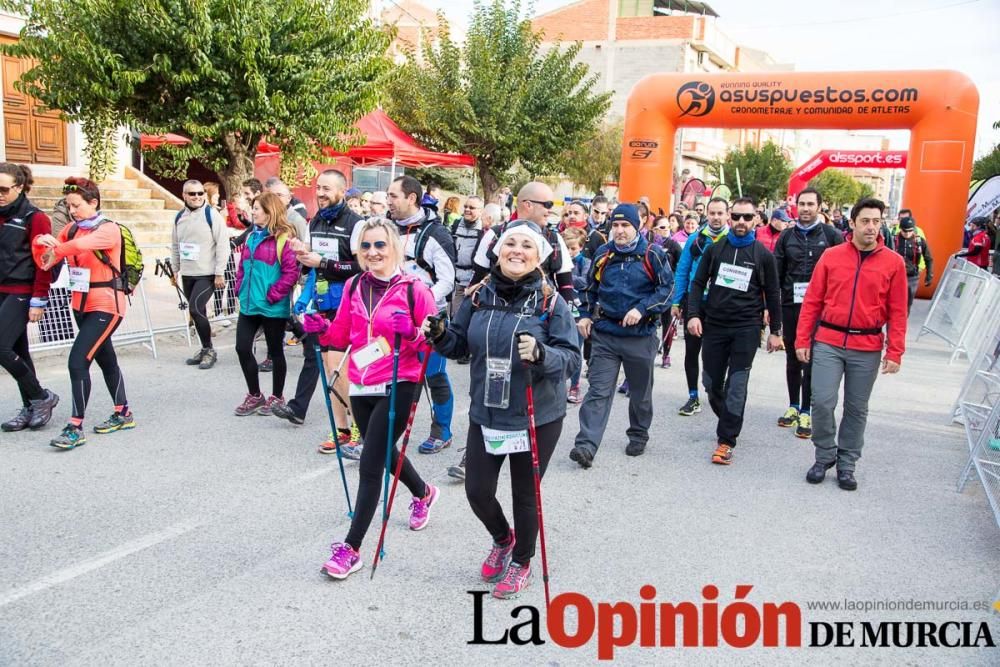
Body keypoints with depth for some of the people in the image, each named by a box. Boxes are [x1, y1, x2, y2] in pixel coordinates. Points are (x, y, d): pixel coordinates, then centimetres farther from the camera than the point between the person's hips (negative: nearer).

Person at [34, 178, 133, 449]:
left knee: (78, 361, -15)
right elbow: (46, 262, -4)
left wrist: (56, 247, -45)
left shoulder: (109, 229, -13)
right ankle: (123, 414, 33)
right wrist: (42, 244, -23)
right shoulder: (71, 230, 6)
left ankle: (75, 428, -8)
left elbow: (84, 244, -34)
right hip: (82, 305, 8)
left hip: (106, 306, -8)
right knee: (105, 360, 18)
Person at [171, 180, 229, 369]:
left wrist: (220, 273, -15)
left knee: (195, 309, -15)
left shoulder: (212, 215, -9)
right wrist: (174, 270, 16)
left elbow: (223, 245, -12)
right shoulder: (179, 217, 10)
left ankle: (209, 350, 0)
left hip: (207, 274, -6)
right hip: (187, 274, 6)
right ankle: (205, 349, 23)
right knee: (198, 312, 11)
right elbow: (175, 246, 18)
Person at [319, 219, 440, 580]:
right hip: (360, 386, 7)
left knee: (370, 465, -8)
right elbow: (342, 336, 12)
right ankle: (423, 493, 54)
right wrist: (322, 330, -6)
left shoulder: (414, 289, -11)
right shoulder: (353, 286, 5)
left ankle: (351, 548, 3)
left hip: (399, 386, -7)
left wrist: (412, 334, -27)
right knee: (383, 452, 24)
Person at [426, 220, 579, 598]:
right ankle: (502, 539, 43)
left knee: (525, 495, 10)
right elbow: (460, 344, 9)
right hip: (485, 414, 4)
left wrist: (541, 354, -34)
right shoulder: (479, 296, -1)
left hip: (537, 418, -3)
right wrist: (439, 335, -12)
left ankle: (522, 563, 38)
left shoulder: (550, 302, -11)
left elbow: (572, 357, -15)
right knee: (477, 490, 9)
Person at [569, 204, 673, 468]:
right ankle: (586, 446, -11)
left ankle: (639, 436, 35)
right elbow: (592, 289, 19)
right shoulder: (603, 255, 7)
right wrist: (586, 315, 8)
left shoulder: (652, 254, -6)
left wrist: (642, 309, -18)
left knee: (640, 392, 15)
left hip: (640, 335, -2)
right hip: (605, 333, 2)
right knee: (598, 391, -6)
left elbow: (668, 287, -8)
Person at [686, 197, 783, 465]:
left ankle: (726, 440, 0)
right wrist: (693, 314, -5)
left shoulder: (763, 255, 1)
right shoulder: (715, 249, 5)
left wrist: (775, 331, 7)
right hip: (714, 325, 3)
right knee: (712, 382, 8)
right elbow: (698, 283, 8)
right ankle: (728, 422, 33)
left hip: (746, 328, -2)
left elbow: (771, 295, 7)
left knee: (736, 385, -5)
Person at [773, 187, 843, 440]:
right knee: (792, 359, 12)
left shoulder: (831, 235, 0)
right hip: (790, 305, 3)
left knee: (811, 360, 1)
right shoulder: (787, 236, 9)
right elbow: (776, 272, 8)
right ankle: (793, 406, 25)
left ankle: (805, 412, 10)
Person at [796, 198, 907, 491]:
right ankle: (825, 456, 17)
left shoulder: (893, 262, 1)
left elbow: (897, 312, 2)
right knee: (822, 402, -5)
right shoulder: (831, 256, 2)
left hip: (868, 348, 0)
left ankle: (846, 463, 24)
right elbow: (812, 301, 4)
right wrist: (802, 340, 1)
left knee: (857, 409, 9)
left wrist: (894, 353, -3)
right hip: (828, 342, 0)